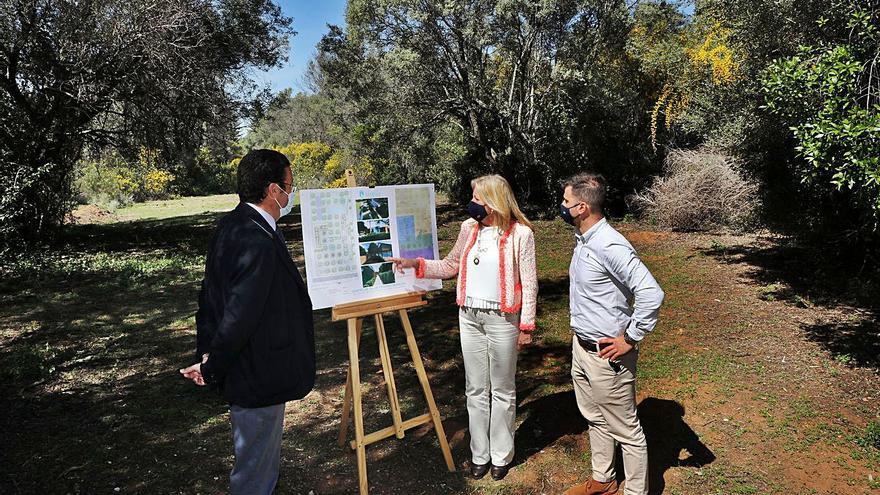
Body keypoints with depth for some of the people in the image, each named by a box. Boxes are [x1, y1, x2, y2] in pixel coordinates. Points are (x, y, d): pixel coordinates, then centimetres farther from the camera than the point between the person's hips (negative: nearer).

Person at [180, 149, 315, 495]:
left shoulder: (230, 225, 3)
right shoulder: (259, 243, -29)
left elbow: (209, 296, 9)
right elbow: (239, 317, -28)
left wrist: (206, 354, 11)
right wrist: (211, 369, -13)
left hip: (244, 372, 9)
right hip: (258, 380, -9)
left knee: (262, 455, 28)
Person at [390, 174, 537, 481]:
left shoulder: (520, 233, -10)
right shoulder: (469, 228, 5)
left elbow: (529, 283, -8)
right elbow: (450, 266, 12)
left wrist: (526, 326, -8)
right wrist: (415, 264, 1)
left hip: (502, 319, -5)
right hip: (469, 317, 5)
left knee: (502, 390, 10)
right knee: (475, 389, 13)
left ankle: (501, 455, 26)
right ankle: (479, 453, 27)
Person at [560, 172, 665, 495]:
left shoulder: (610, 246, -25)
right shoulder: (582, 239, 6)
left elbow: (651, 294, -31)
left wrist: (630, 339, -22)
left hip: (607, 356, -10)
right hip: (581, 348, 10)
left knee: (625, 430, 8)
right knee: (596, 420, 24)